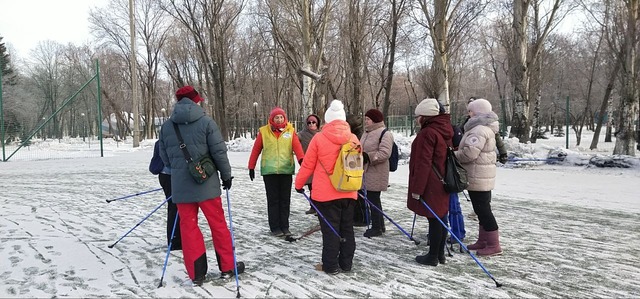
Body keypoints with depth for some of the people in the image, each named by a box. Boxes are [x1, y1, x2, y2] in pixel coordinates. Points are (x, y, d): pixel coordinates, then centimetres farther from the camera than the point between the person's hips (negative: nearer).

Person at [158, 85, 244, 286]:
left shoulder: (166, 127, 3)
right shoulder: (206, 122, -8)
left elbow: (164, 158, 11)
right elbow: (219, 152, -9)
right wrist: (226, 175, 4)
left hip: (180, 185, 3)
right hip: (206, 183, -3)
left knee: (188, 226, 10)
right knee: (218, 224, 10)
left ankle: (196, 274, 14)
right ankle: (227, 267, 20)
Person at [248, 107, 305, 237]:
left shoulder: (290, 131, 4)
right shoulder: (263, 131, 2)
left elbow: (297, 146, -10)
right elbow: (256, 150, 7)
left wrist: (301, 159, -28)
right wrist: (251, 167, 7)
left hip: (286, 170, 1)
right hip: (269, 170, -1)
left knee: (285, 199, 8)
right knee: (273, 200, 4)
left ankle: (284, 227, 19)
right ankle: (275, 227, 13)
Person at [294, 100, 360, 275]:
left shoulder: (319, 138, -10)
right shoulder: (353, 139, 1)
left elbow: (308, 165, -4)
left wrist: (299, 183, 11)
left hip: (325, 193, -4)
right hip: (348, 193, 4)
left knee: (330, 229, 5)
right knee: (347, 228, 15)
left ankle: (331, 265, 11)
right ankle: (346, 263, 24)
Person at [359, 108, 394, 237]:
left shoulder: (385, 134, -12)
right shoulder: (366, 133, 15)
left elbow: (384, 153, -22)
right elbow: (362, 149, 26)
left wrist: (367, 157, -26)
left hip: (376, 174, -9)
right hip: (366, 172, 9)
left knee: (373, 199, -4)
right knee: (373, 199, 15)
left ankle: (377, 227, 8)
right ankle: (379, 226, 27)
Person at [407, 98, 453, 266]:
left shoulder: (427, 133, -17)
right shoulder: (444, 131, 13)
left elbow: (423, 164, -21)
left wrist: (417, 188, -17)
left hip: (431, 185, -9)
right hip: (443, 182, 9)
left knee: (434, 220, -2)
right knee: (441, 218, 14)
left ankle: (433, 257, 8)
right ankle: (440, 254, 24)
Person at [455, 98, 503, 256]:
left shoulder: (479, 130, -19)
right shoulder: (484, 128, 16)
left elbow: (469, 153, -27)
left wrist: (453, 155, -10)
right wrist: (458, 153, 6)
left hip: (478, 178, -11)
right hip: (482, 176, 11)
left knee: (482, 210, -5)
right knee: (482, 209, 16)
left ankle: (493, 245, 2)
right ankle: (483, 241, 25)